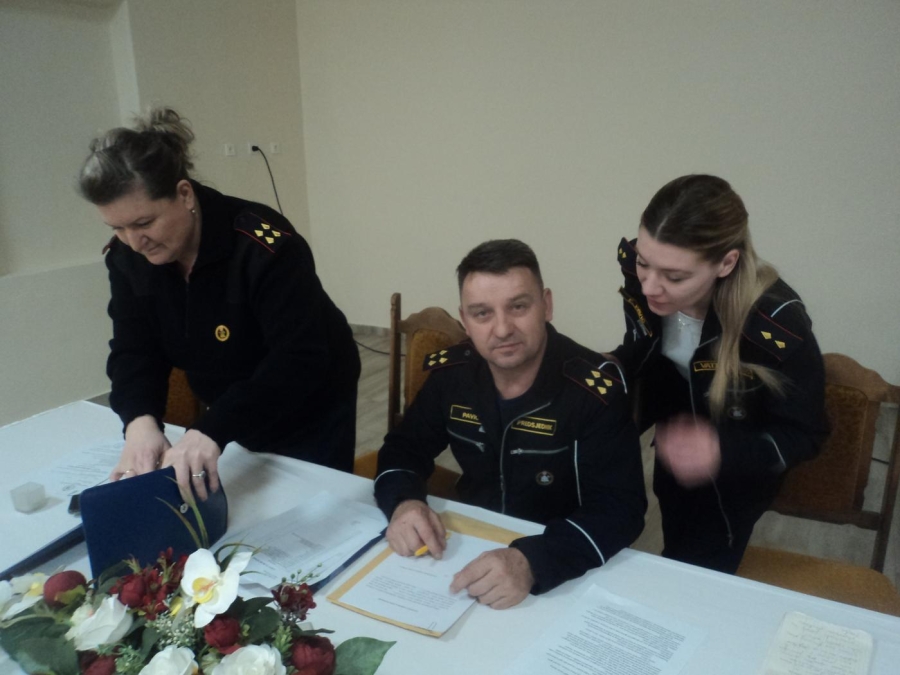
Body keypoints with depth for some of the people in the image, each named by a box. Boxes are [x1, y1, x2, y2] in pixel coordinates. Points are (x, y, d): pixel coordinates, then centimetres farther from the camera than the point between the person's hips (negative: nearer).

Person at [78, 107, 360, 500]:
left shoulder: (263, 244, -32)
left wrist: (213, 431, -50)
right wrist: (141, 419, -31)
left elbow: (299, 361, -38)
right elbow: (133, 351, -10)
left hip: (309, 416, -5)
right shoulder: (128, 257, -11)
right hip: (229, 419, 6)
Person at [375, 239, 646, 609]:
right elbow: (403, 450, 4)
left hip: (562, 571, -2)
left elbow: (620, 509, -24)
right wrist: (403, 503, -18)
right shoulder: (451, 373, -6)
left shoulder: (595, 391, -20)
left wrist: (532, 561, -40)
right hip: (470, 548, 3)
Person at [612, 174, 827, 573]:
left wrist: (723, 451, -43)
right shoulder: (641, 275, -27)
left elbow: (803, 434, -24)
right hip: (675, 451, 4)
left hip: (736, 471, -4)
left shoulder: (776, 325, -39)